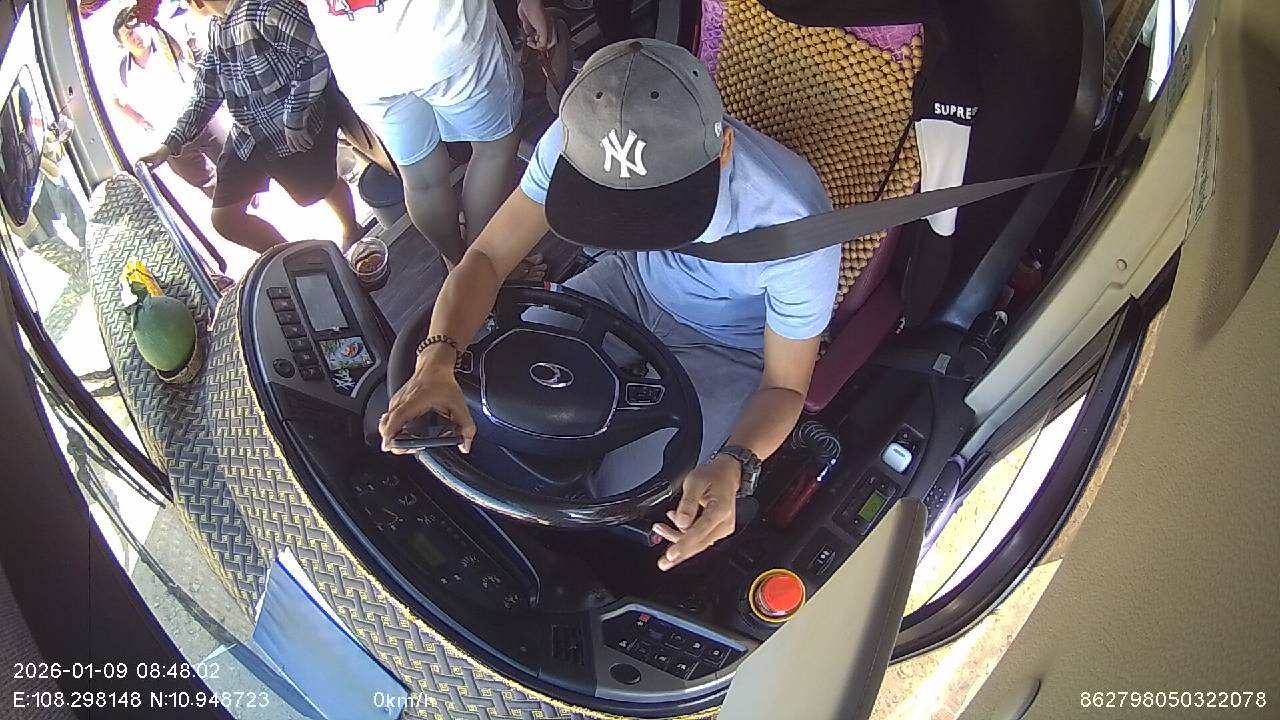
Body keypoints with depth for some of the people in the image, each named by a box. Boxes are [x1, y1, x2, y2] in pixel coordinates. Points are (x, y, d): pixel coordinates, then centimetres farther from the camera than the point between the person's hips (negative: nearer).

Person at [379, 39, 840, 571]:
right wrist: (436, 361, -39)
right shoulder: (580, 138, -29)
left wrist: (730, 467, -44)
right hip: (633, 286, 4)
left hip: (732, 350, -3)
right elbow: (488, 255, -19)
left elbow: (784, 384, -22)